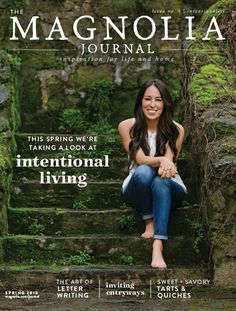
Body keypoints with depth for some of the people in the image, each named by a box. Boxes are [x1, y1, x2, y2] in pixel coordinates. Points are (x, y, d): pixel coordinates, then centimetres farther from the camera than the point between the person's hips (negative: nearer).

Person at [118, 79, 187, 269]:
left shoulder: (176, 130, -5)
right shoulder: (127, 127, -7)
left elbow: (169, 161, -16)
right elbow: (140, 159, -17)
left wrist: (166, 165, -41)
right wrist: (161, 160, -39)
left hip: (169, 189, 0)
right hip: (138, 188, 0)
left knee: (161, 181, -38)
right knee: (143, 171, -36)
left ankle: (158, 246, -51)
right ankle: (149, 222, -21)